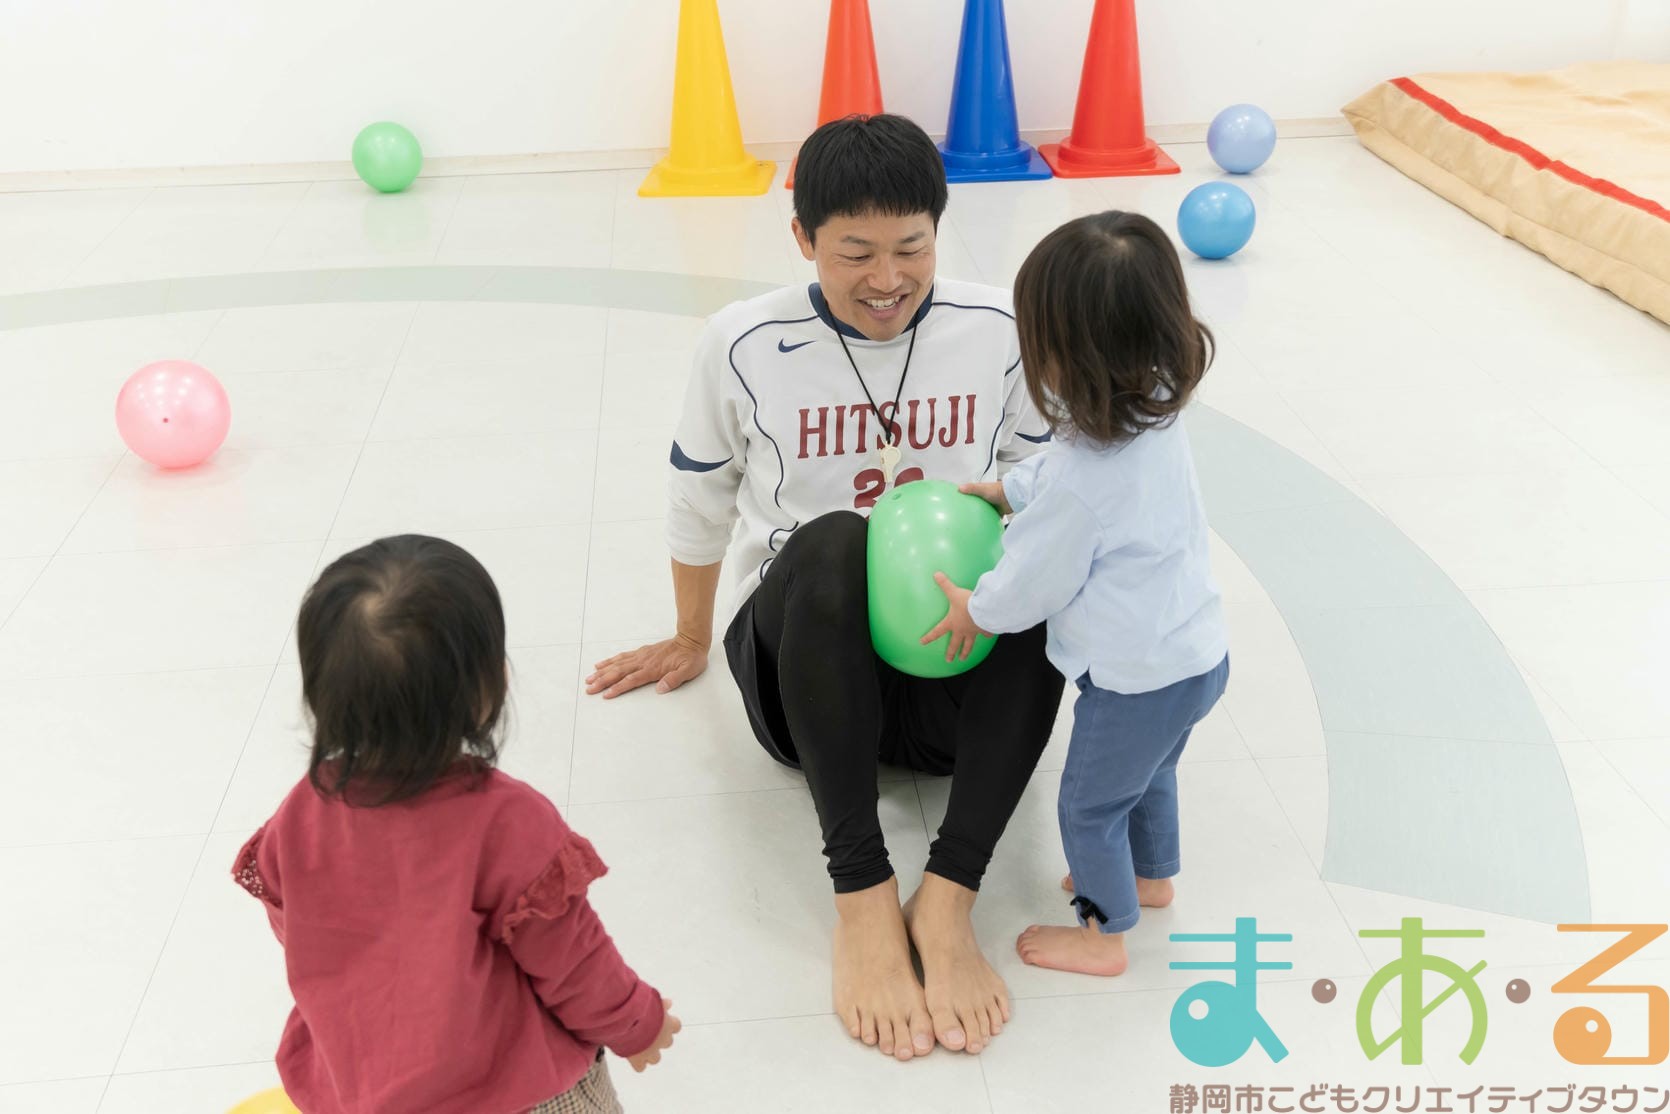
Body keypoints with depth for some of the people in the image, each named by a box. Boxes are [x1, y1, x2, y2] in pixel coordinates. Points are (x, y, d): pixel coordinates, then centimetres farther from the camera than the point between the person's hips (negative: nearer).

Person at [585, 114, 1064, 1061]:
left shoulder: (998, 331, -3)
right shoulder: (746, 346, -5)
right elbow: (700, 497, 11)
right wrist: (692, 640, 23)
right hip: (803, 676, -1)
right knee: (833, 544, -35)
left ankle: (949, 896, -33)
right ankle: (864, 896, -34)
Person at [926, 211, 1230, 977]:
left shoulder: (1080, 483, -33)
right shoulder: (1156, 417, -7)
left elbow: (1034, 580, -18)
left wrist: (974, 610, 0)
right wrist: (1006, 490, 18)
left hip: (1137, 677, -9)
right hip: (1198, 654, 9)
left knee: (1090, 804, 14)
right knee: (1150, 772, 32)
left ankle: (1103, 933, 33)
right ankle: (1151, 875, 55)